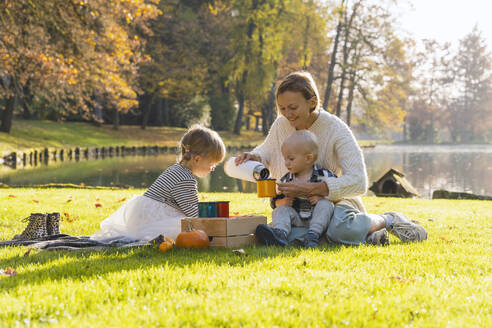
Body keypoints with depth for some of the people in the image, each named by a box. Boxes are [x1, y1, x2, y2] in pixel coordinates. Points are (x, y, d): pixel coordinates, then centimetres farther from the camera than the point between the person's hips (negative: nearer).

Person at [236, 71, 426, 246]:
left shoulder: (336, 129, -18)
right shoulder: (281, 125, -3)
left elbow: (358, 181, -26)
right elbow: (268, 154, 15)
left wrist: (309, 189, -36)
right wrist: (254, 157, -12)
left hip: (335, 200, -6)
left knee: (339, 230, -40)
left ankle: (387, 220, -6)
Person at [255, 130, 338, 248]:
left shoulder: (323, 175, -3)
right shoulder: (286, 180, 7)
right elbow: (276, 200, 10)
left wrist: (321, 197, -18)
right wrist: (282, 202, -12)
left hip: (318, 217, -2)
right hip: (297, 220, 3)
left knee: (325, 204, -27)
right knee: (280, 210, -19)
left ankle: (313, 234, -37)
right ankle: (280, 233, -49)